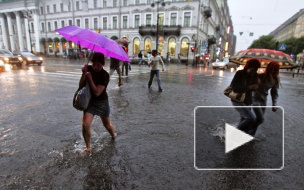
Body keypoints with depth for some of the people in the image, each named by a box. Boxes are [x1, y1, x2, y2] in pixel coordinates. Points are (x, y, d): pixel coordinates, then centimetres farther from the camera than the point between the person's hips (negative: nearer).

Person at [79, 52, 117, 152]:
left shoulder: (105, 75, -19)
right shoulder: (89, 69, -6)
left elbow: (97, 92, -27)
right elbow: (81, 85, -10)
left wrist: (89, 78, -28)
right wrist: (84, 74, -24)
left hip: (102, 103, -2)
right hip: (89, 102, 3)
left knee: (107, 124, 15)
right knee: (85, 125, -11)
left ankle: (113, 134, 50)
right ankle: (88, 146, 12)